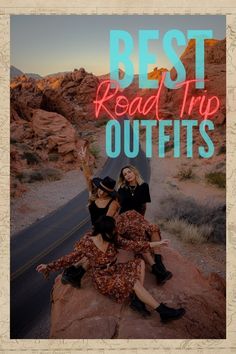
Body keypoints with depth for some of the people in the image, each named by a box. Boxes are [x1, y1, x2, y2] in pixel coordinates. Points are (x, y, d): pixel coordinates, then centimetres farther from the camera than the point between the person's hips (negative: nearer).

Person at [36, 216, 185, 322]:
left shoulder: (112, 238, -8)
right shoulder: (86, 244, -21)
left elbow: (129, 244, -2)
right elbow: (71, 258, -12)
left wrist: (152, 244, -5)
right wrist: (49, 266, -19)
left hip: (115, 270, 7)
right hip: (103, 278, -7)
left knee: (140, 263, -10)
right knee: (134, 282, -26)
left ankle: (136, 299, -18)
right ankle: (163, 311, -20)